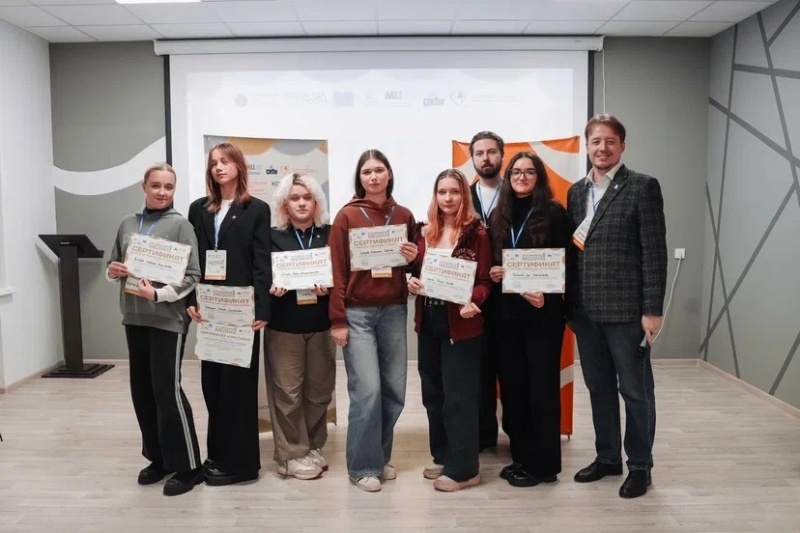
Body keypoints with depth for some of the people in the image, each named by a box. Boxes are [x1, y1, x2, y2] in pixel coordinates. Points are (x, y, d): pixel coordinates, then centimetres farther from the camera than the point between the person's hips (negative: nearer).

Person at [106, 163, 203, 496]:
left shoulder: (180, 225, -5)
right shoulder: (128, 224, 10)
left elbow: (192, 276, -9)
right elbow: (113, 266, 18)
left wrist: (158, 294, -21)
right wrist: (113, 272, -5)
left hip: (168, 319, -6)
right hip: (134, 318, 6)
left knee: (167, 391, -5)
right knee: (142, 391, 11)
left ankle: (187, 467, 8)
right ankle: (158, 458, 26)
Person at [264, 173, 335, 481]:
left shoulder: (331, 234, 5)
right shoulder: (273, 237, 5)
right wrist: (271, 288, -16)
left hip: (320, 323, 1)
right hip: (284, 325, -1)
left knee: (319, 389, 9)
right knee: (287, 391, 1)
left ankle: (313, 448, 25)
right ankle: (293, 455, 13)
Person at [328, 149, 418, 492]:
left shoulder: (404, 216, 8)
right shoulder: (347, 216, -2)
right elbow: (337, 270, -5)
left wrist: (414, 258, -6)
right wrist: (337, 319, -8)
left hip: (394, 311, 4)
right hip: (357, 312, -4)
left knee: (394, 390, 7)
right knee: (367, 390, -6)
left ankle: (380, 456, 26)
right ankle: (363, 465, 10)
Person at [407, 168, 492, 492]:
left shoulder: (476, 233, -6)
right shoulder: (424, 232, 9)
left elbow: (484, 280, -8)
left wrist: (472, 301, -27)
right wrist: (412, 282, -6)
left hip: (461, 323, -6)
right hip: (428, 322, 6)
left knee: (459, 395, 0)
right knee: (433, 392, 13)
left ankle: (464, 469, 11)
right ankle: (443, 457, 28)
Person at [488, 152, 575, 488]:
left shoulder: (554, 213, -3)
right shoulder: (500, 216, 11)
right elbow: (490, 261, 14)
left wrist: (546, 295, -18)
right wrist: (493, 274, -7)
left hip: (543, 312, -5)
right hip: (507, 311, 5)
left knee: (542, 385, 2)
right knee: (512, 384, 9)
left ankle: (543, 464, 14)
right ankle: (521, 457, 23)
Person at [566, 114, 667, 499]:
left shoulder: (643, 187, -5)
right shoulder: (576, 192, 11)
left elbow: (654, 252, -9)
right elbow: (572, 249, 12)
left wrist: (652, 309, -13)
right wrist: (569, 303, 8)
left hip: (626, 308, -5)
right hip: (585, 309, 5)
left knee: (635, 390, 7)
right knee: (598, 387, 15)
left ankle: (640, 465, 23)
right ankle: (607, 457, 30)